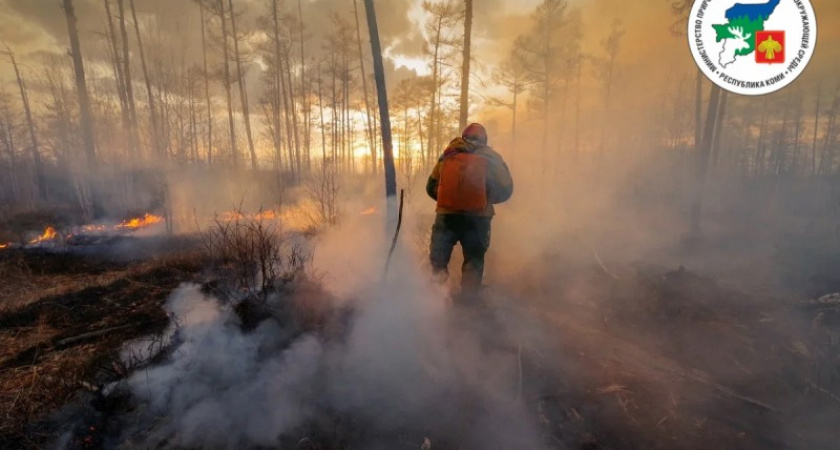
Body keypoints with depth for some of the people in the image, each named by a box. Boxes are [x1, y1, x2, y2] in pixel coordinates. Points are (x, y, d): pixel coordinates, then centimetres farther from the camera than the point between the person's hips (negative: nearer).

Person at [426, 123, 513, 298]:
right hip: (477, 217, 0)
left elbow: (431, 187, 13)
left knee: (438, 260, 15)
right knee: (474, 260, 14)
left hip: (447, 215, 1)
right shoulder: (490, 157, 9)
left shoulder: (447, 155, 14)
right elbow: (505, 190, 5)